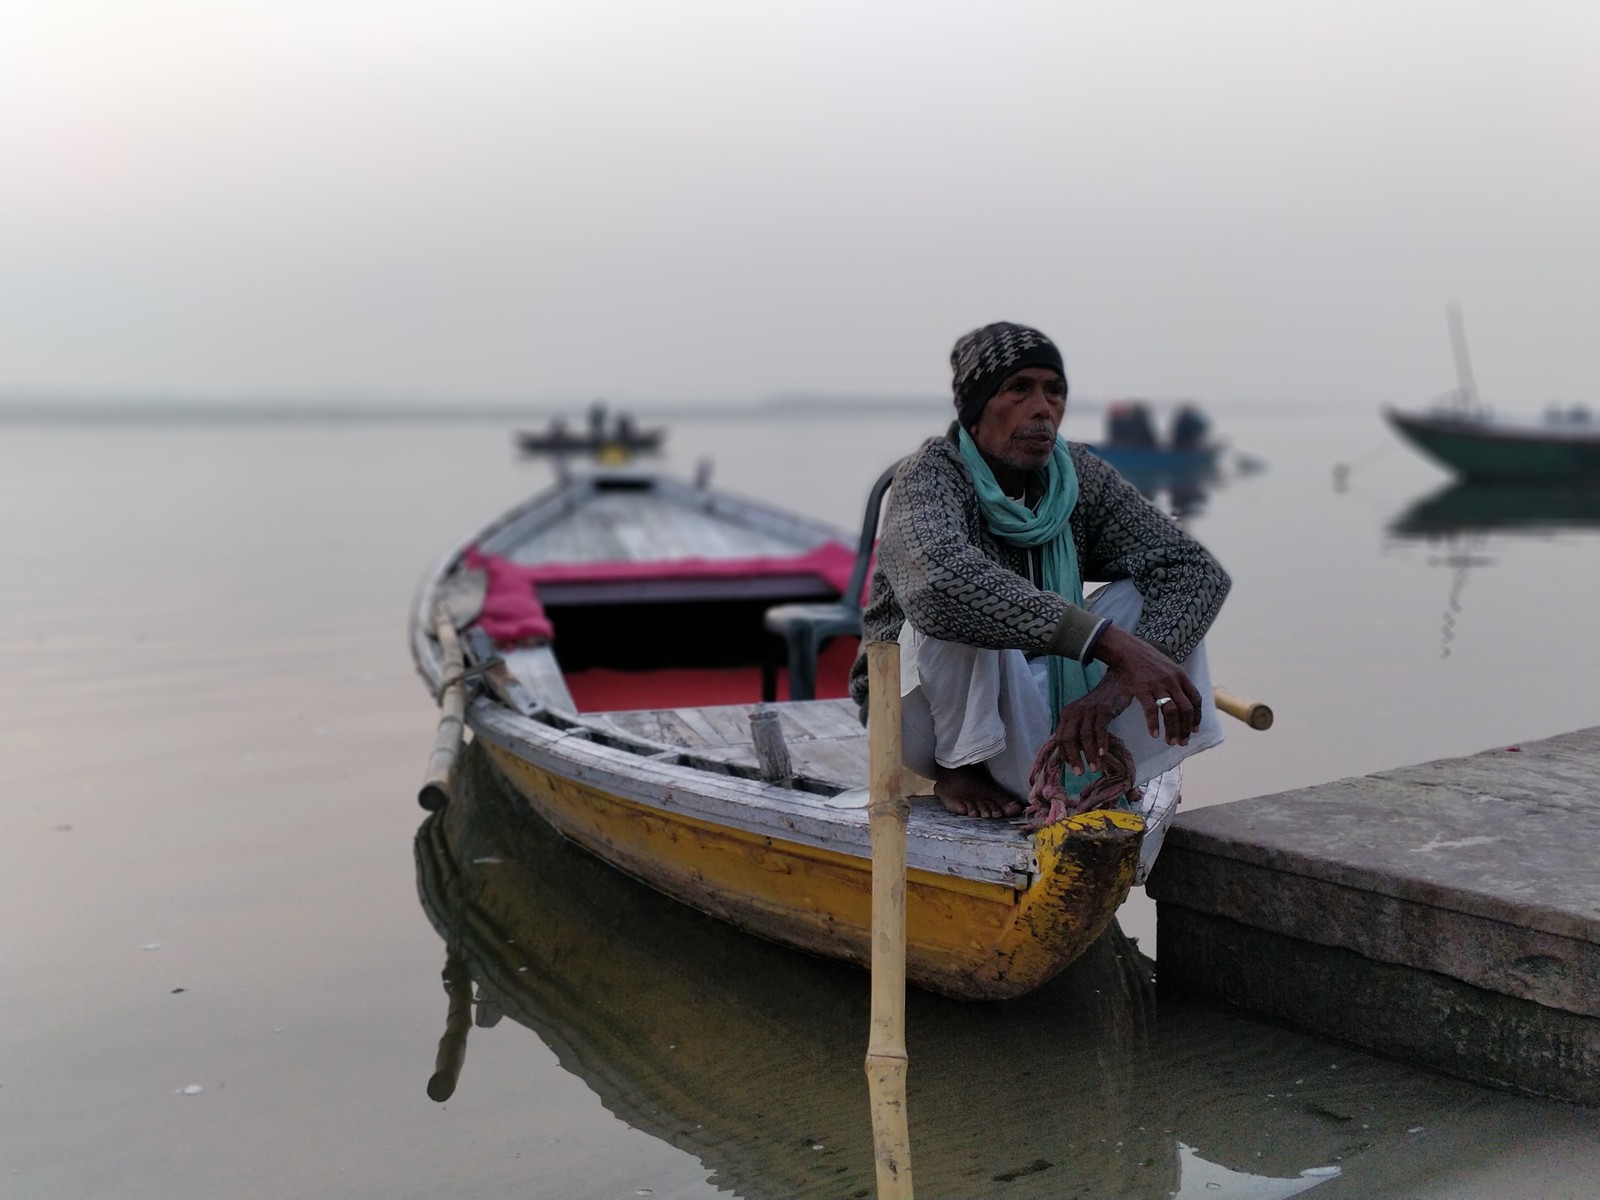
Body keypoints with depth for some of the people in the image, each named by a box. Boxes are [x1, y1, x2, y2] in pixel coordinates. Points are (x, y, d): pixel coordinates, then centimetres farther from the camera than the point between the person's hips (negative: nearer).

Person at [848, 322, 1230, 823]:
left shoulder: (1079, 477, -7)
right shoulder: (933, 475, -21)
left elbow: (1199, 571, -15)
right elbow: (938, 580, -45)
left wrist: (1119, 680, -34)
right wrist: (1113, 645, -50)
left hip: (1035, 702, 5)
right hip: (925, 705, -5)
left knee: (1157, 595, -12)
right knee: (963, 604, -34)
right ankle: (958, 766, -13)